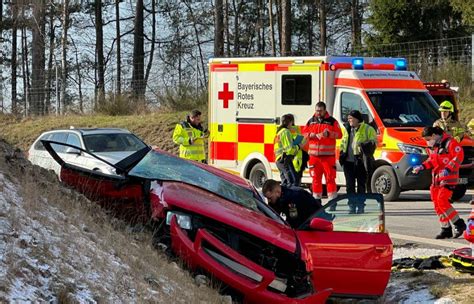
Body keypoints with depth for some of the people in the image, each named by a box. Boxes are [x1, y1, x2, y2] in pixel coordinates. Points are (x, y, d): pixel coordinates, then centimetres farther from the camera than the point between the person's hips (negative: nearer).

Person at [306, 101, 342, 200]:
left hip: (328, 155, -4)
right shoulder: (311, 121, 13)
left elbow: (339, 134, -3)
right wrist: (310, 135, -4)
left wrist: (328, 134, -19)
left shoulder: (332, 121, 1)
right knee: (316, 177, 7)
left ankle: (332, 198, -4)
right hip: (314, 155, 4)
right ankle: (316, 198, 15)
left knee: (330, 177, -7)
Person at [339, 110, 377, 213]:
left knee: (361, 185, 1)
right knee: (350, 185, 5)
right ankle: (351, 207, 10)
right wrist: (341, 153, 17)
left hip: (361, 161, -5)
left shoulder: (368, 129, -1)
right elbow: (343, 142, 26)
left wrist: (368, 144, -20)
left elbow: (374, 142, -2)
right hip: (348, 161, 5)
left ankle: (360, 207, 6)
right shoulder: (346, 129, 17)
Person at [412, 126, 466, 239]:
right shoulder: (432, 146, 14)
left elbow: (459, 157, -17)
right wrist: (422, 166, 8)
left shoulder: (449, 143, -12)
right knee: (437, 204, 5)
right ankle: (446, 229, 12)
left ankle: (459, 224, -8)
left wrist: (448, 169, -26)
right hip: (436, 178, 9)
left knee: (442, 201, -18)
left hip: (448, 177, -9)